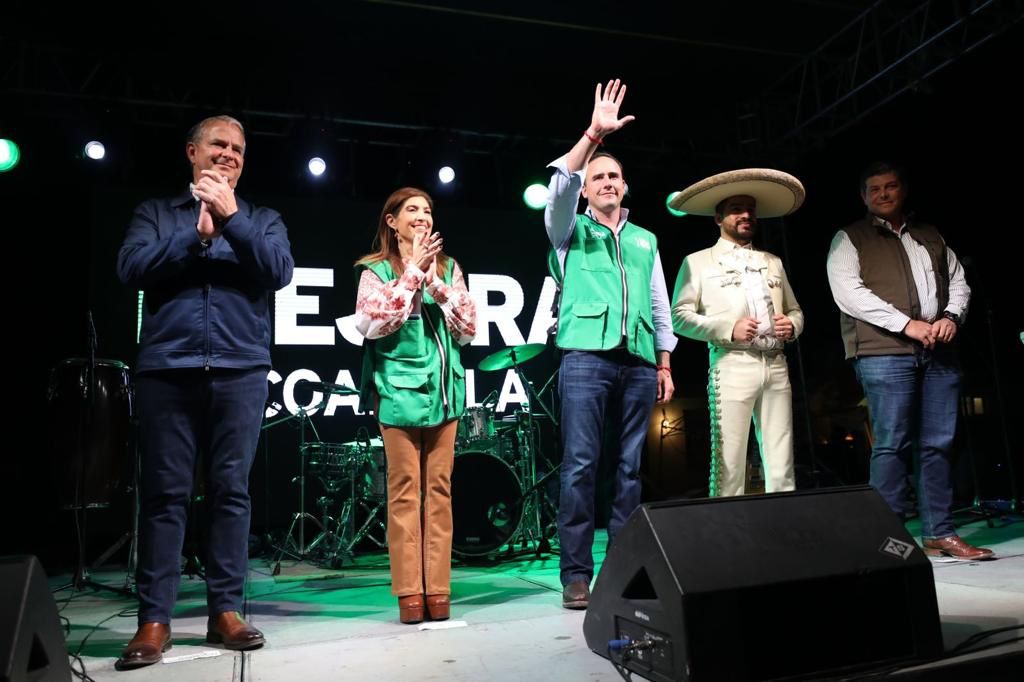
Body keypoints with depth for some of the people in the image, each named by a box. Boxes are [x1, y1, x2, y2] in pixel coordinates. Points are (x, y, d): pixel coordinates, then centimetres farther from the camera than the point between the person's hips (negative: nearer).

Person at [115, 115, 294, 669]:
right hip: (166, 369, 0)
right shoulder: (156, 212, 16)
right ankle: (154, 620, 8)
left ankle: (226, 610, 11)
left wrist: (231, 217, -9)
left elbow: (280, 272, -2)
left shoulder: (261, 219, 16)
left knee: (231, 490, 2)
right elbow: (131, 268, -1)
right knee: (164, 493, 0)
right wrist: (197, 233, -7)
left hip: (241, 371, 1)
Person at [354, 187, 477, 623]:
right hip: (399, 390, -3)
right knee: (404, 491, -2)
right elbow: (370, 323, -12)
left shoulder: (449, 267, 14)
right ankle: (409, 592, 5)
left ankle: (437, 589, 9)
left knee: (438, 490, 4)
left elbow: (469, 329, 6)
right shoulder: (376, 269, 4)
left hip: (444, 390, 3)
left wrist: (437, 284, -5)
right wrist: (412, 273, -11)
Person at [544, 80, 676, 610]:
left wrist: (665, 363, 13)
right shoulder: (571, 230, 13)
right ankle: (576, 575, -3)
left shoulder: (646, 240, 24)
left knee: (631, 467, 3)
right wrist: (593, 135, -16)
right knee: (580, 465, -8)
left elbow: (660, 304, 21)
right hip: (586, 355, -4)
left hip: (639, 361, 4)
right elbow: (559, 186, -7)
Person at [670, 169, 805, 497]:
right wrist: (728, 329, -13)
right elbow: (679, 316, -2)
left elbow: (796, 310, 25)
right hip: (733, 366, -4)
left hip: (776, 365, 5)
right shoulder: (698, 262, 7)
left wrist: (791, 326, 1)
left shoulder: (773, 262, 22)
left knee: (782, 466, 3)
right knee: (729, 465, -8)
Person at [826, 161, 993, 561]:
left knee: (937, 444, 5)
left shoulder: (931, 236, 23)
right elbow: (848, 292, -8)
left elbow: (958, 281, 21)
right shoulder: (849, 239, 6)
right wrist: (907, 324, -14)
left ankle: (939, 534, 12)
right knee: (892, 444, -8)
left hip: (938, 352, 5)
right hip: (883, 353, -5)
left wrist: (952, 316, -2)